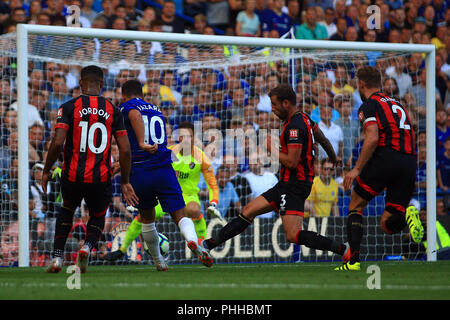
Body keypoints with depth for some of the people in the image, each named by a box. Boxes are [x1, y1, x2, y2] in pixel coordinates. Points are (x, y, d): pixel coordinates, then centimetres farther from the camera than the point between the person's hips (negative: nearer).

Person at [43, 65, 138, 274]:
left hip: (73, 176, 0)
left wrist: (46, 171, 1)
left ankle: (57, 256, 17)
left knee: (67, 210, 29)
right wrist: (125, 182, 11)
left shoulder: (69, 108, -3)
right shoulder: (112, 111, 4)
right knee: (98, 217, 25)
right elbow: (125, 150, 1)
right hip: (101, 178, 0)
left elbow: (58, 142, -13)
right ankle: (88, 246, -7)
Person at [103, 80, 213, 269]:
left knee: (147, 219, 19)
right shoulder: (157, 110, 22)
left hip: (139, 174, -2)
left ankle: (158, 261, 29)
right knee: (181, 216, -3)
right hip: (164, 171, 2)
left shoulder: (127, 106, 5)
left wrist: (142, 143, -30)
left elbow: (136, 116, -21)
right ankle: (193, 241, -34)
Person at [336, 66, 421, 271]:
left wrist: (357, 169, -11)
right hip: (410, 163, 6)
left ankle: (353, 260, -1)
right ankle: (407, 216, -24)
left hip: (386, 156, -6)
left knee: (356, 206, 12)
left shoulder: (369, 105, 3)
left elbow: (372, 139, -12)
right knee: (387, 224, 9)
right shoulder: (396, 104, 27)